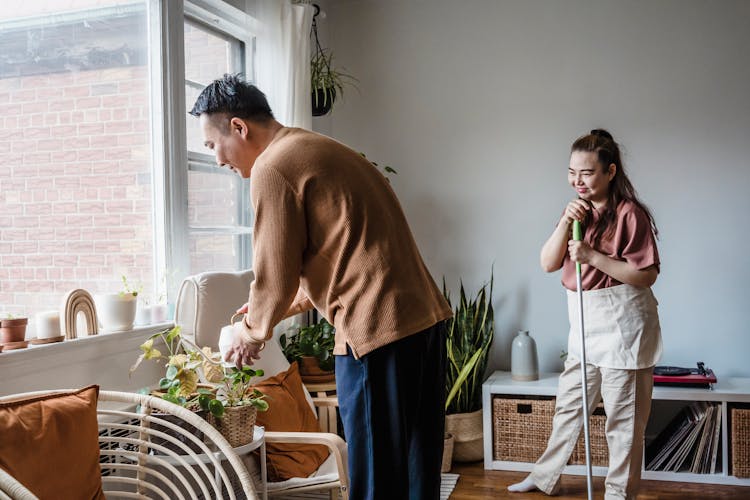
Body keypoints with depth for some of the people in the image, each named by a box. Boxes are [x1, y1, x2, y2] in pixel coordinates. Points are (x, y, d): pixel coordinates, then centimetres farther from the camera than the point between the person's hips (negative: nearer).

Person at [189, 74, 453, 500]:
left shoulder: (272, 167, -9)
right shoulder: (320, 150, 21)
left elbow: (276, 275, -8)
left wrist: (253, 334, 11)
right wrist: (287, 305, 26)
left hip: (378, 330, -10)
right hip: (427, 317, 10)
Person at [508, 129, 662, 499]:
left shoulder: (629, 213, -13)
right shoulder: (578, 212, 10)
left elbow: (646, 275, -17)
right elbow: (548, 263, 1)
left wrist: (593, 256, -24)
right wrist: (565, 223, -13)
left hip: (622, 323, -7)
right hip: (584, 321, 7)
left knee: (623, 416, 5)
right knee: (568, 404, 18)